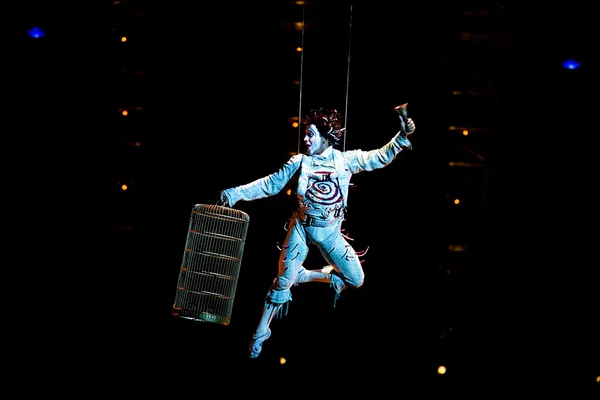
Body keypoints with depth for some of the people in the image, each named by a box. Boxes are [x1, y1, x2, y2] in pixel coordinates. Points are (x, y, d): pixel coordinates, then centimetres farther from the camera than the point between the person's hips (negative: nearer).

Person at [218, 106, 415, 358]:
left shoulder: (345, 160, -7)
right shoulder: (300, 161, -8)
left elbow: (380, 158, -1)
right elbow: (270, 184, -6)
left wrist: (401, 137, -14)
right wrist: (236, 193, -14)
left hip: (330, 232, 2)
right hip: (301, 229, -1)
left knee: (356, 280, 2)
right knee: (284, 279, -5)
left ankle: (326, 276, 33)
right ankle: (261, 333, 9)